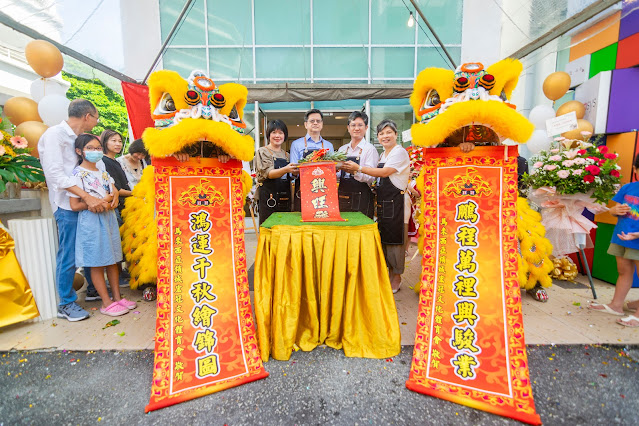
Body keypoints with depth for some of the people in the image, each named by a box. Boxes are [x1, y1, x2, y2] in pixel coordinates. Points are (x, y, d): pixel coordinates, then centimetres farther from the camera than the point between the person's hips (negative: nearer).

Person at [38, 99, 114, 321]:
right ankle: (66, 303, 14)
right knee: (69, 255, 0)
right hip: (68, 204, -7)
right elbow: (55, 173, -19)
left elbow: (99, 165, 9)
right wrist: (87, 197, -27)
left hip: (90, 202, 7)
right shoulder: (54, 134, -9)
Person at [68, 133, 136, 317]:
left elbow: (115, 192, 17)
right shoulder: (77, 175, -8)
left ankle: (117, 297, 21)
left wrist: (112, 198, -5)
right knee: (97, 263, 2)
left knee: (113, 259, 11)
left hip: (109, 218, 7)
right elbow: (74, 205, -11)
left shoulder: (103, 172, 11)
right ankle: (107, 303, 11)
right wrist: (101, 201, -12)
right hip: (91, 221, -6)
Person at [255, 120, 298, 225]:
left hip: (285, 199, 5)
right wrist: (285, 170, -31)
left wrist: (295, 172, 1)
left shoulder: (286, 154, 17)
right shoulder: (263, 151, 0)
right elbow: (268, 173, -15)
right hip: (269, 198, -5)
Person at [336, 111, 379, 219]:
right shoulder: (342, 149, 13)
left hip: (361, 199, -4)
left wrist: (356, 171, -27)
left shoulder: (370, 149, -2)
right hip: (342, 197, 5)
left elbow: (371, 177, -12)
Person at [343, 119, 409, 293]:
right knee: (383, 238, 13)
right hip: (383, 201, 9)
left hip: (396, 202, -8)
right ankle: (389, 274, 28)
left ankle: (397, 278, 14)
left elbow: (385, 173, -18)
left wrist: (359, 168, -19)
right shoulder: (383, 154, 18)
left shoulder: (400, 152, -9)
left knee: (394, 238, -2)